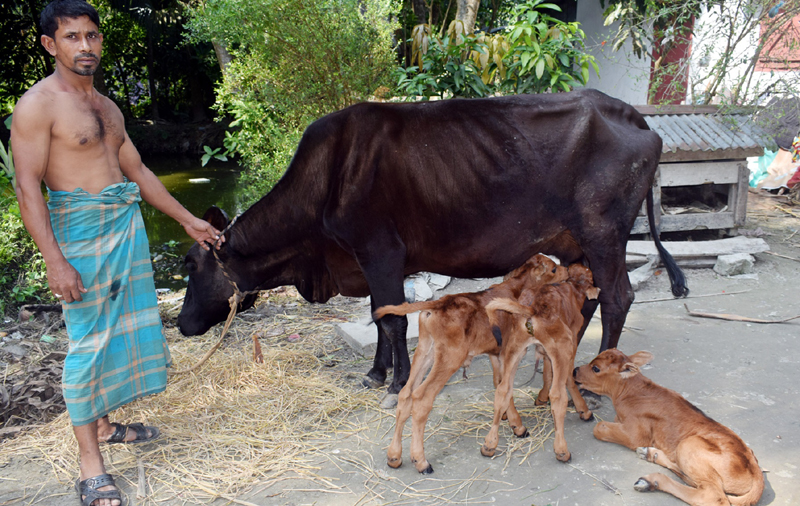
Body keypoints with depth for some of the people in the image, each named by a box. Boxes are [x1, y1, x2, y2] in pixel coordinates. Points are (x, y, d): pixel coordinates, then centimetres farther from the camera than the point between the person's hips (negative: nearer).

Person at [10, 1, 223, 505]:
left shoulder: (108, 106, 15)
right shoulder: (38, 104, -9)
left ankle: (103, 423, 32)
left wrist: (187, 219, 21)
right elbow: (28, 187, -13)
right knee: (88, 342, -4)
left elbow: (138, 171, 21)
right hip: (80, 233, -8)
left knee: (125, 328, 14)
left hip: (129, 226, 8)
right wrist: (55, 262, -20)